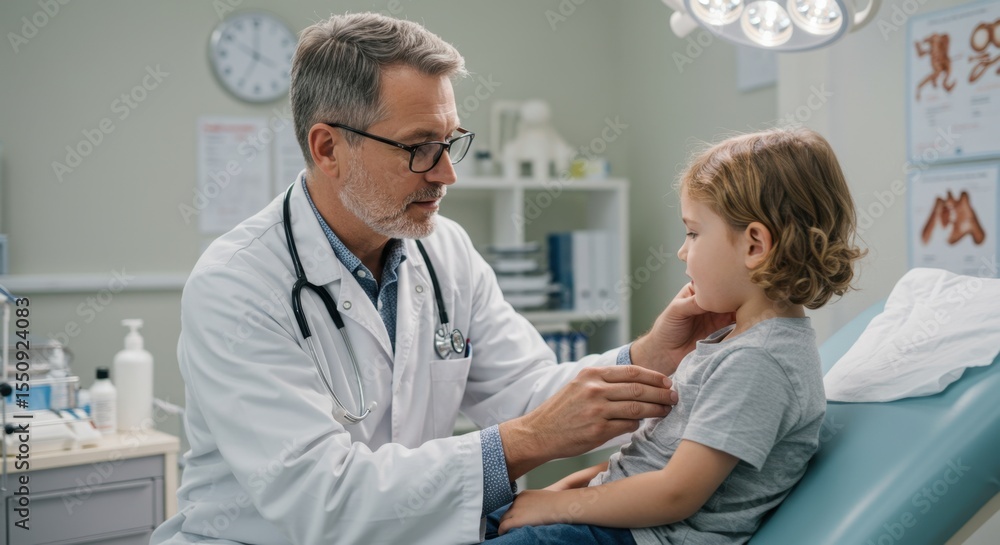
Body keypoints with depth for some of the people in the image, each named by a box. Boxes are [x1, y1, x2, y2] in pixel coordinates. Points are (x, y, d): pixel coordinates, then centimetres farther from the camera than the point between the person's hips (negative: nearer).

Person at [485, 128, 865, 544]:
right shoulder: (743, 334, 8)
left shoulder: (757, 362, -23)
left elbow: (676, 495, -24)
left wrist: (557, 504, -16)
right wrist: (599, 473, 6)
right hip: (623, 509, 10)